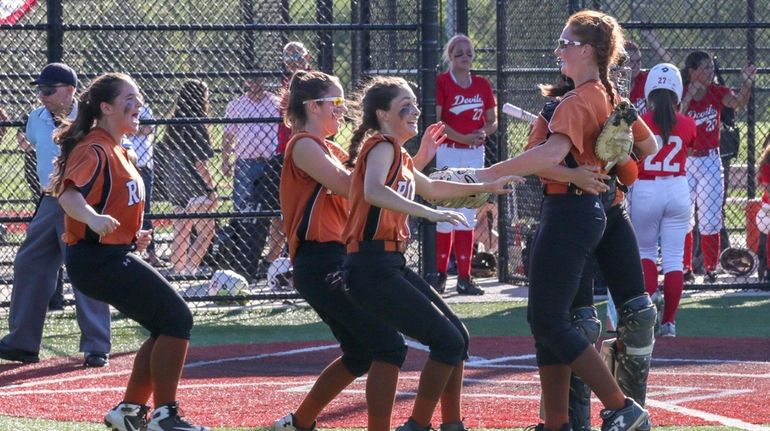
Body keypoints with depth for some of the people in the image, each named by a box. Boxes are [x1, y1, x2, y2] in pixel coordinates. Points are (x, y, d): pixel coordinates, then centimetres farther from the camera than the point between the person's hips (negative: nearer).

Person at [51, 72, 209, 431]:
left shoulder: (117, 151, 16)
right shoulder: (95, 150, -15)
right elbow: (69, 194, -32)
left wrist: (133, 237, 17)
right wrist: (94, 218, -51)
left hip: (115, 258, 10)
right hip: (98, 259, -10)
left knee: (170, 326, 13)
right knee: (177, 320, -12)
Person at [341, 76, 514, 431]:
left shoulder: (398, 155, 19)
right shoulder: (382, 146, -11)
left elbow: (430, 188, 38)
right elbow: (373, 192, -32)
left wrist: (485, 187, 42)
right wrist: (431, 213, -38)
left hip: (391, 266, 10)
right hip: (373, 269, -10)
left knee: (456, 336, 12)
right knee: (448, 342, -10)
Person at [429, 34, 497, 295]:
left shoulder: (482, 85, 10)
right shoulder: (441, 82, -5)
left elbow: (493, 121, 13)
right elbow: (435, 120, -12)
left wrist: (483, 133, -9)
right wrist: (463, 138, -21)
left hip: (474, 155, 4)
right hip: (447, 153, -4)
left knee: (468, 216, 5)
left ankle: (464, 277, 8)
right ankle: (440, 274, 4)